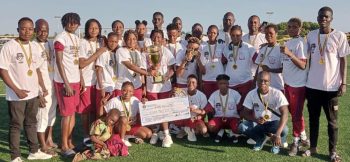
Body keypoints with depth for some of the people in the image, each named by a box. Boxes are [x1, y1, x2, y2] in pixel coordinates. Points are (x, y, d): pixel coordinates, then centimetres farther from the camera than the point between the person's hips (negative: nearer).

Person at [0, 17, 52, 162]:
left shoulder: (35, 47, 7)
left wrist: (40, 89, 10)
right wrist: (17, 90, -17)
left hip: (33, 94, 6)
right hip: (16, 96, -6)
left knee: (31, 123, 17)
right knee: (16, 125, 4)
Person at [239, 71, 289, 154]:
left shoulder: (277, 93, -20)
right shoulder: (251, 94, -11)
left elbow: (284, 114, -29)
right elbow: (245, 113, -5)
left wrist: (277, 134, -41)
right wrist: (255, 119, -29)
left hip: (274, 122, -2)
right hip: (258, 123, 3)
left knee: (284, 130, -36)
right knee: (242, 127, -25)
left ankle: (276, 143, 3)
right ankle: (260, 139, 7)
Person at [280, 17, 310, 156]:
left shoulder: (300, 43, -13)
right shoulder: (288, 43, 13)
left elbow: (303, 65, -23)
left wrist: (289, 54, -32)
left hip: (298, 84, -9)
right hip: (288, 83, 9)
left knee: (296, 114, 0)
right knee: (293, 112, 17)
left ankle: (296, 142, 12)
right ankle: (303, 137, 32)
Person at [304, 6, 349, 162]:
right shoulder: (311, 35, 5)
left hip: (331, 86, -3)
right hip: (312, 85, 4)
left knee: (332, 120, 7)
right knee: (313, 118, 13)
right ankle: (313, 147, 25)